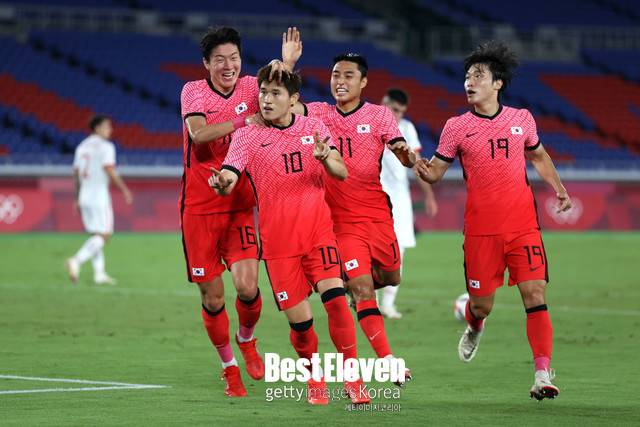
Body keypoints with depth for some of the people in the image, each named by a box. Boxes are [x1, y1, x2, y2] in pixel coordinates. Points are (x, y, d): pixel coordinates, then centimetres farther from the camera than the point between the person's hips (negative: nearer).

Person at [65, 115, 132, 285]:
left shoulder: (82, 146, 14)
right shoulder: (105, 146, -9)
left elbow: (76, 173, 14)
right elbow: (110, 171, -17)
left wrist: (77, 198, 19)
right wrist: (125, 190, -9)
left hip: (84, 196, 8)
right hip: (99, 195, -8)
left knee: (96, 235, 13)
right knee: (103, 235, -7)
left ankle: (99, 273, 10)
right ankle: (76, 261, -23)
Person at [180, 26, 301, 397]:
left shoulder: (251, 87, 2)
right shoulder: (193, 91, -3)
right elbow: (198, 133, -21)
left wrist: (285, 66, -34)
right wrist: (242, 122, -24)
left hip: (240, 207, 1)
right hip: (199, 209, -1)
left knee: (248, 285, -14)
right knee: (212, 298, 1)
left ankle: (247, 339, 19)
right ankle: (229, 367, 23)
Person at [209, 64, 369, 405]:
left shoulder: (314, 128, 6)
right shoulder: (247, 135, 0)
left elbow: (341, 174, 3)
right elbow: (229, 179, -12)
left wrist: (325, 159, -20)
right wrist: (221, 183, -37)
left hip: (318, 229, 1)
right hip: (277, 239, -1)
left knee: (335, 298, -17)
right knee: (299, 319, -4)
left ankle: (352, 379, -4)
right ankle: (314, 380, 22)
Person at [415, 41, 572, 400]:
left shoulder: (522, 119, 6)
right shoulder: (457, 127, 1)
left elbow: (539, 156, 23)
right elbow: (436, 171, 2)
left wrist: (559, 190, 14)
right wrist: (424, 170, -20)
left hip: (523, 225, 1)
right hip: (481, 229, -1)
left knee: (535, 295, -11)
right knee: (482, 302, 4)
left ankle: (543, 375, -11)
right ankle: (475, 327, 43)